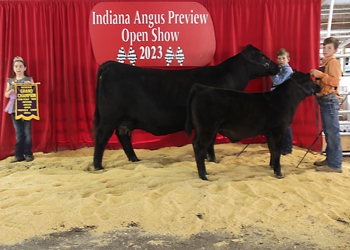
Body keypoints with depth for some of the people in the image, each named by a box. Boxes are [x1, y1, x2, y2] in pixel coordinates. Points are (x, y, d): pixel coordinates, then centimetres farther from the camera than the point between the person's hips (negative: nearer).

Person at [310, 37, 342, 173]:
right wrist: (316, 77, 15)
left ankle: (335, 165, -8)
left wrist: (320, 74, -23)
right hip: (324, 100, 10)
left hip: (330, 100, -10)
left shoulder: (333, 62, -8)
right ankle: (330, 159, 22)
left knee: (332, 132, -10)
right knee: (327, 131, 13)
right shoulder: (324, 63, 20)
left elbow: (335, 81, -21)